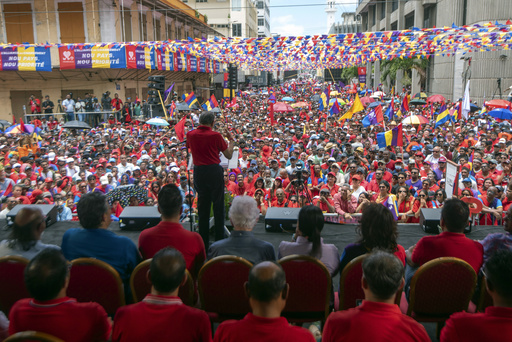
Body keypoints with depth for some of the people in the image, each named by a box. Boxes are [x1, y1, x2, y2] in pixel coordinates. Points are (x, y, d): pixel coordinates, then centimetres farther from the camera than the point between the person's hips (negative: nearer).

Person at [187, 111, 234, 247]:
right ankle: (219, 239, 12)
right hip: (214, 171, -4)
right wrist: (231, 140, 13)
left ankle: (203, 241, 16)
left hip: (198, 171, 4)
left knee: (202, 206, 12)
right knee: (218, 205, 7)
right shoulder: (215, 135, -9)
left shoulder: (190, 135, 1)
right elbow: (228, 155, -1)